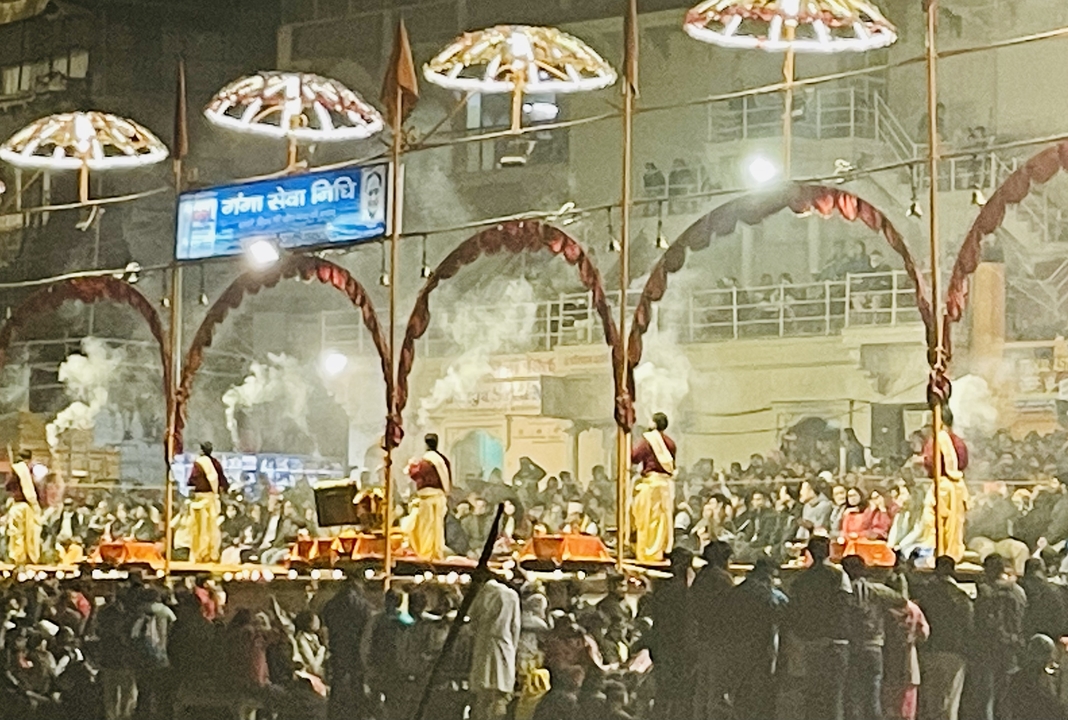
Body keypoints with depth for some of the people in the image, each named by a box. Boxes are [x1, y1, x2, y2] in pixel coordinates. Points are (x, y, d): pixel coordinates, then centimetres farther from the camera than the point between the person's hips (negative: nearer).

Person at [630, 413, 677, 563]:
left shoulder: (647, 439, -9)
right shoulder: (670, 443, 8)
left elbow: (634, 457, -13)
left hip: (651, 482, -6)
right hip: (666, 483, 6)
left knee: (648, 519, -1)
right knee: (663, 519, 10)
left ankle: (648, 553, -3)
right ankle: (662, 551, 11)